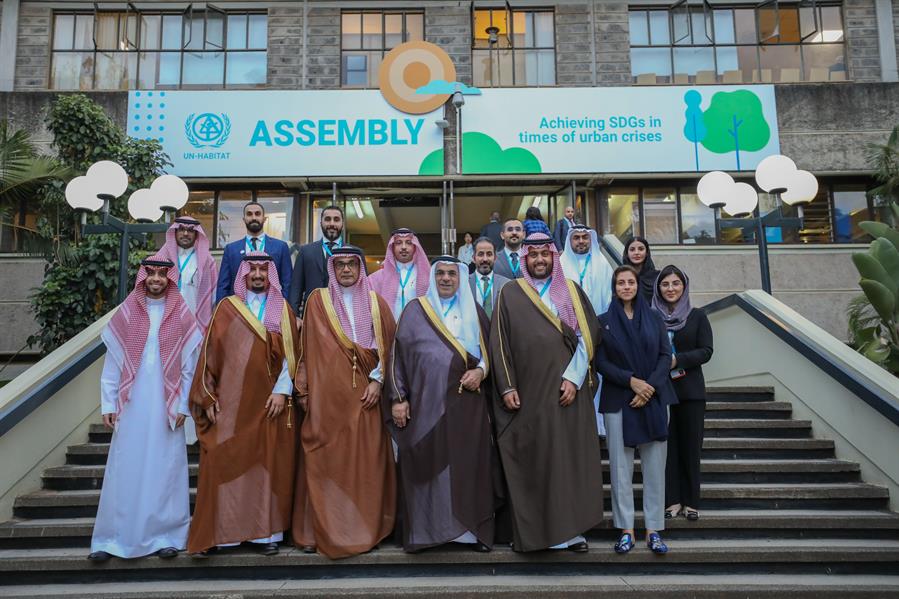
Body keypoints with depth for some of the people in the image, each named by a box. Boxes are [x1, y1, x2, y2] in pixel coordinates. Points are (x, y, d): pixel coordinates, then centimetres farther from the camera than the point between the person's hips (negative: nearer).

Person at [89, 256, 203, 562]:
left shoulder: (182, 316, 2)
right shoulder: (126, 313, 4)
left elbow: (189, 365, 2)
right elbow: (112, 363, 5)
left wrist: (183, 406, -3)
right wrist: (108, 404, 0)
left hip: (166, 406, 0)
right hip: (131, 405, 1)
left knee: (165, 468, 4)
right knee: (125, 469, 3)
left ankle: (165, 534, 15)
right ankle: (113, 537, 15)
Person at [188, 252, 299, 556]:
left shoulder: (283, 310, 8)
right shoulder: (227, 308, 7)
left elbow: (290, 354, 3)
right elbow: (210, 353, 5)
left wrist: (282, 390, -9)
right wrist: (208, 398, -1)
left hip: (270, 402, 0)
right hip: (230, 402, 0)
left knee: (268, 466, 2)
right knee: (223, 464, -1)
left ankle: (266, 531, 11)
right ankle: (216, 532, 9)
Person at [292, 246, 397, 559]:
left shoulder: (375, 303, 10)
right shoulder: (318, 300, 7)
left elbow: (387, 344, 7)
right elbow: (308, 347, 4)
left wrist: (377, 379, -6)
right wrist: (304, 390, -2)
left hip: (363, 394, 1)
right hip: (326, 394, -1)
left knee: (365, 461, 0)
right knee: (322, 462, -1)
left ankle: (364, 528, 11)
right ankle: (318, 530, 8)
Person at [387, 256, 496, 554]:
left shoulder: (475, 312, 13)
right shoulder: (415, 310, 7)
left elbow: (491, 351, 16)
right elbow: (398, 353, 4)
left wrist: (480, 370, -6)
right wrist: (398, 398, -3)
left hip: (467, 405, 2)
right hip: (426, 403, -1)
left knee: (469, 465, 1)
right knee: (427, 466, 1)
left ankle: (472, 529, 11)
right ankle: (426, 530, 11)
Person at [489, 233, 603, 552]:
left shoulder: (572, 291, 10)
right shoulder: (510, 294, 7)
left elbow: (588, 336, 4)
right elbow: (499, 343, 2)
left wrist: (573, 378, -8)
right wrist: (506, 387, -6)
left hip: (568, 390, 1)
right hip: (527, 392, -1)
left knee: (569, 458, 3)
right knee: (529, 461, 2)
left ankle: (571, 528, 13)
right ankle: (529, 531, 12)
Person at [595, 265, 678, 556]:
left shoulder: (653, 318, 10)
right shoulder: (604, 321, 6)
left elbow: (665, 355, 4)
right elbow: (600, 361, -1)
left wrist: (651, 385, -10)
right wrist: (631, 380, -13)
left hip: (654, 399, 1)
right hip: (618, 401, -1)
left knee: (654, 465, 1)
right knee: (621, 466, -1)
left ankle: (654, 530, 9)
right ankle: (626, 530, 8)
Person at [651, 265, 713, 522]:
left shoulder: (697, 316, 5)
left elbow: (706, 351, -3)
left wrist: (677, 360, -16)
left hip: (690, 390, 0)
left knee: (690, 446, 3)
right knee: (667, 446, 2)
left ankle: (691, 501, 13)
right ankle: (672, 500, 10)